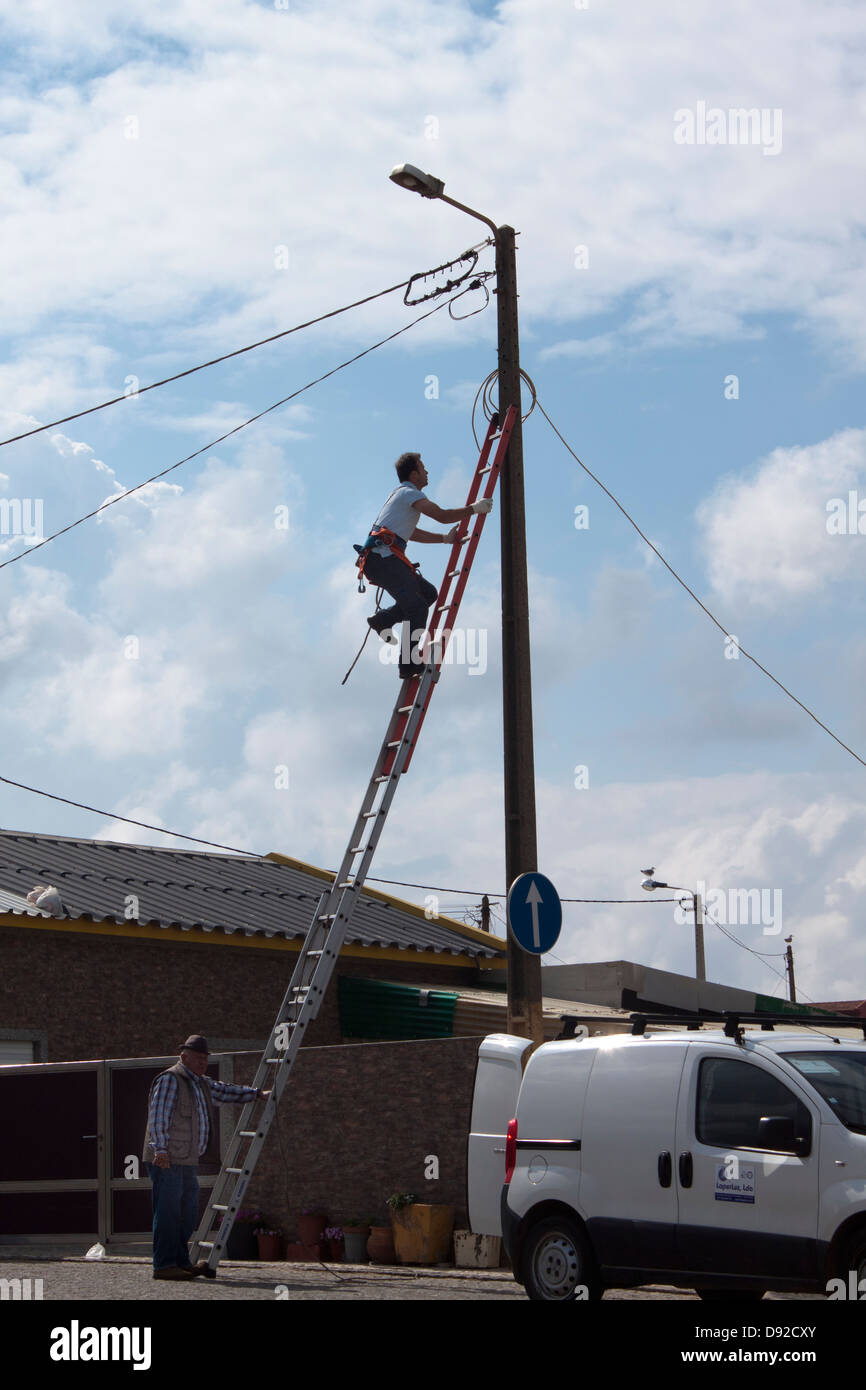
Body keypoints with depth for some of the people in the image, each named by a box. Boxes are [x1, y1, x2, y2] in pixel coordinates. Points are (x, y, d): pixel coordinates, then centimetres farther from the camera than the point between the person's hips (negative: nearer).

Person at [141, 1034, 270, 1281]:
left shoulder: (201, 1083, 22)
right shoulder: (170, 1080, -8)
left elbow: (225, 1092, 33)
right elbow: (158, 1115, -17)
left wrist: (258, 1094, 25)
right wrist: (161, 1149, -25)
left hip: (187, 1161, 10)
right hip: (166, 1159, -10)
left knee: (188, 1213, 12)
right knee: (168, 1212, -11)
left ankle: (182, 1262, 19)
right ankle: (163, 1266, -11)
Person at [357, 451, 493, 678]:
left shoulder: (402, 494, 27)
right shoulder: (410, 493, -4)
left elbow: (412, 533, 36)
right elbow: (443, 516, -12)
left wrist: (445, 538, 32)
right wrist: (474, 508, 0)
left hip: (378, 559, 10)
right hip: (384, 557, -10)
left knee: (428, 593, 11)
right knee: (417, 608, -15)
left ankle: (382, 619, 6)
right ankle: (409, 663, -16)